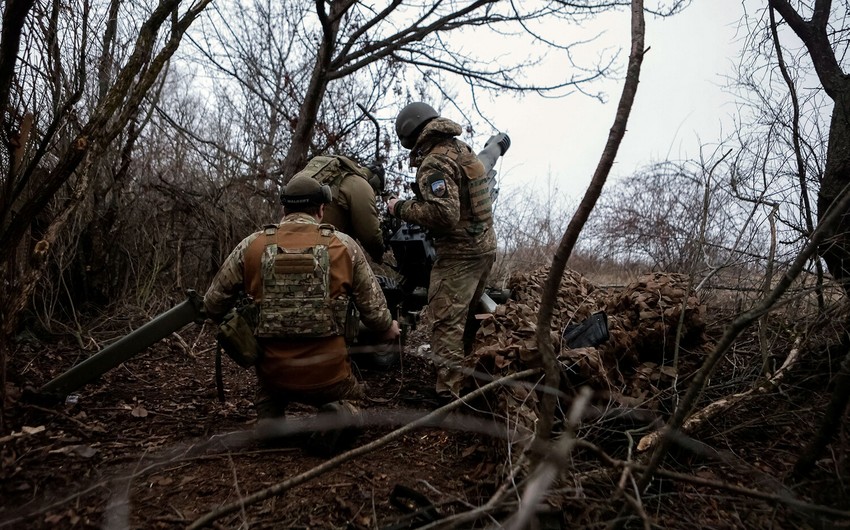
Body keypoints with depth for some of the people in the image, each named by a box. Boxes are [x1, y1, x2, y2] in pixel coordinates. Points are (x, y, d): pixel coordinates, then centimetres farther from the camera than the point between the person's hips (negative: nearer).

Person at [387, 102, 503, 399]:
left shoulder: (434, 163, -17)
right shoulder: (462, 149, 12)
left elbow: (443, 213, -28)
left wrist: (402, 208, -17)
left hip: (458, 252, -10)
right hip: (485, 245, 10)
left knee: (446, 322, -8)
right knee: (467, 315, 20)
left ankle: (449, 393, -8)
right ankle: (466, 377, 33)